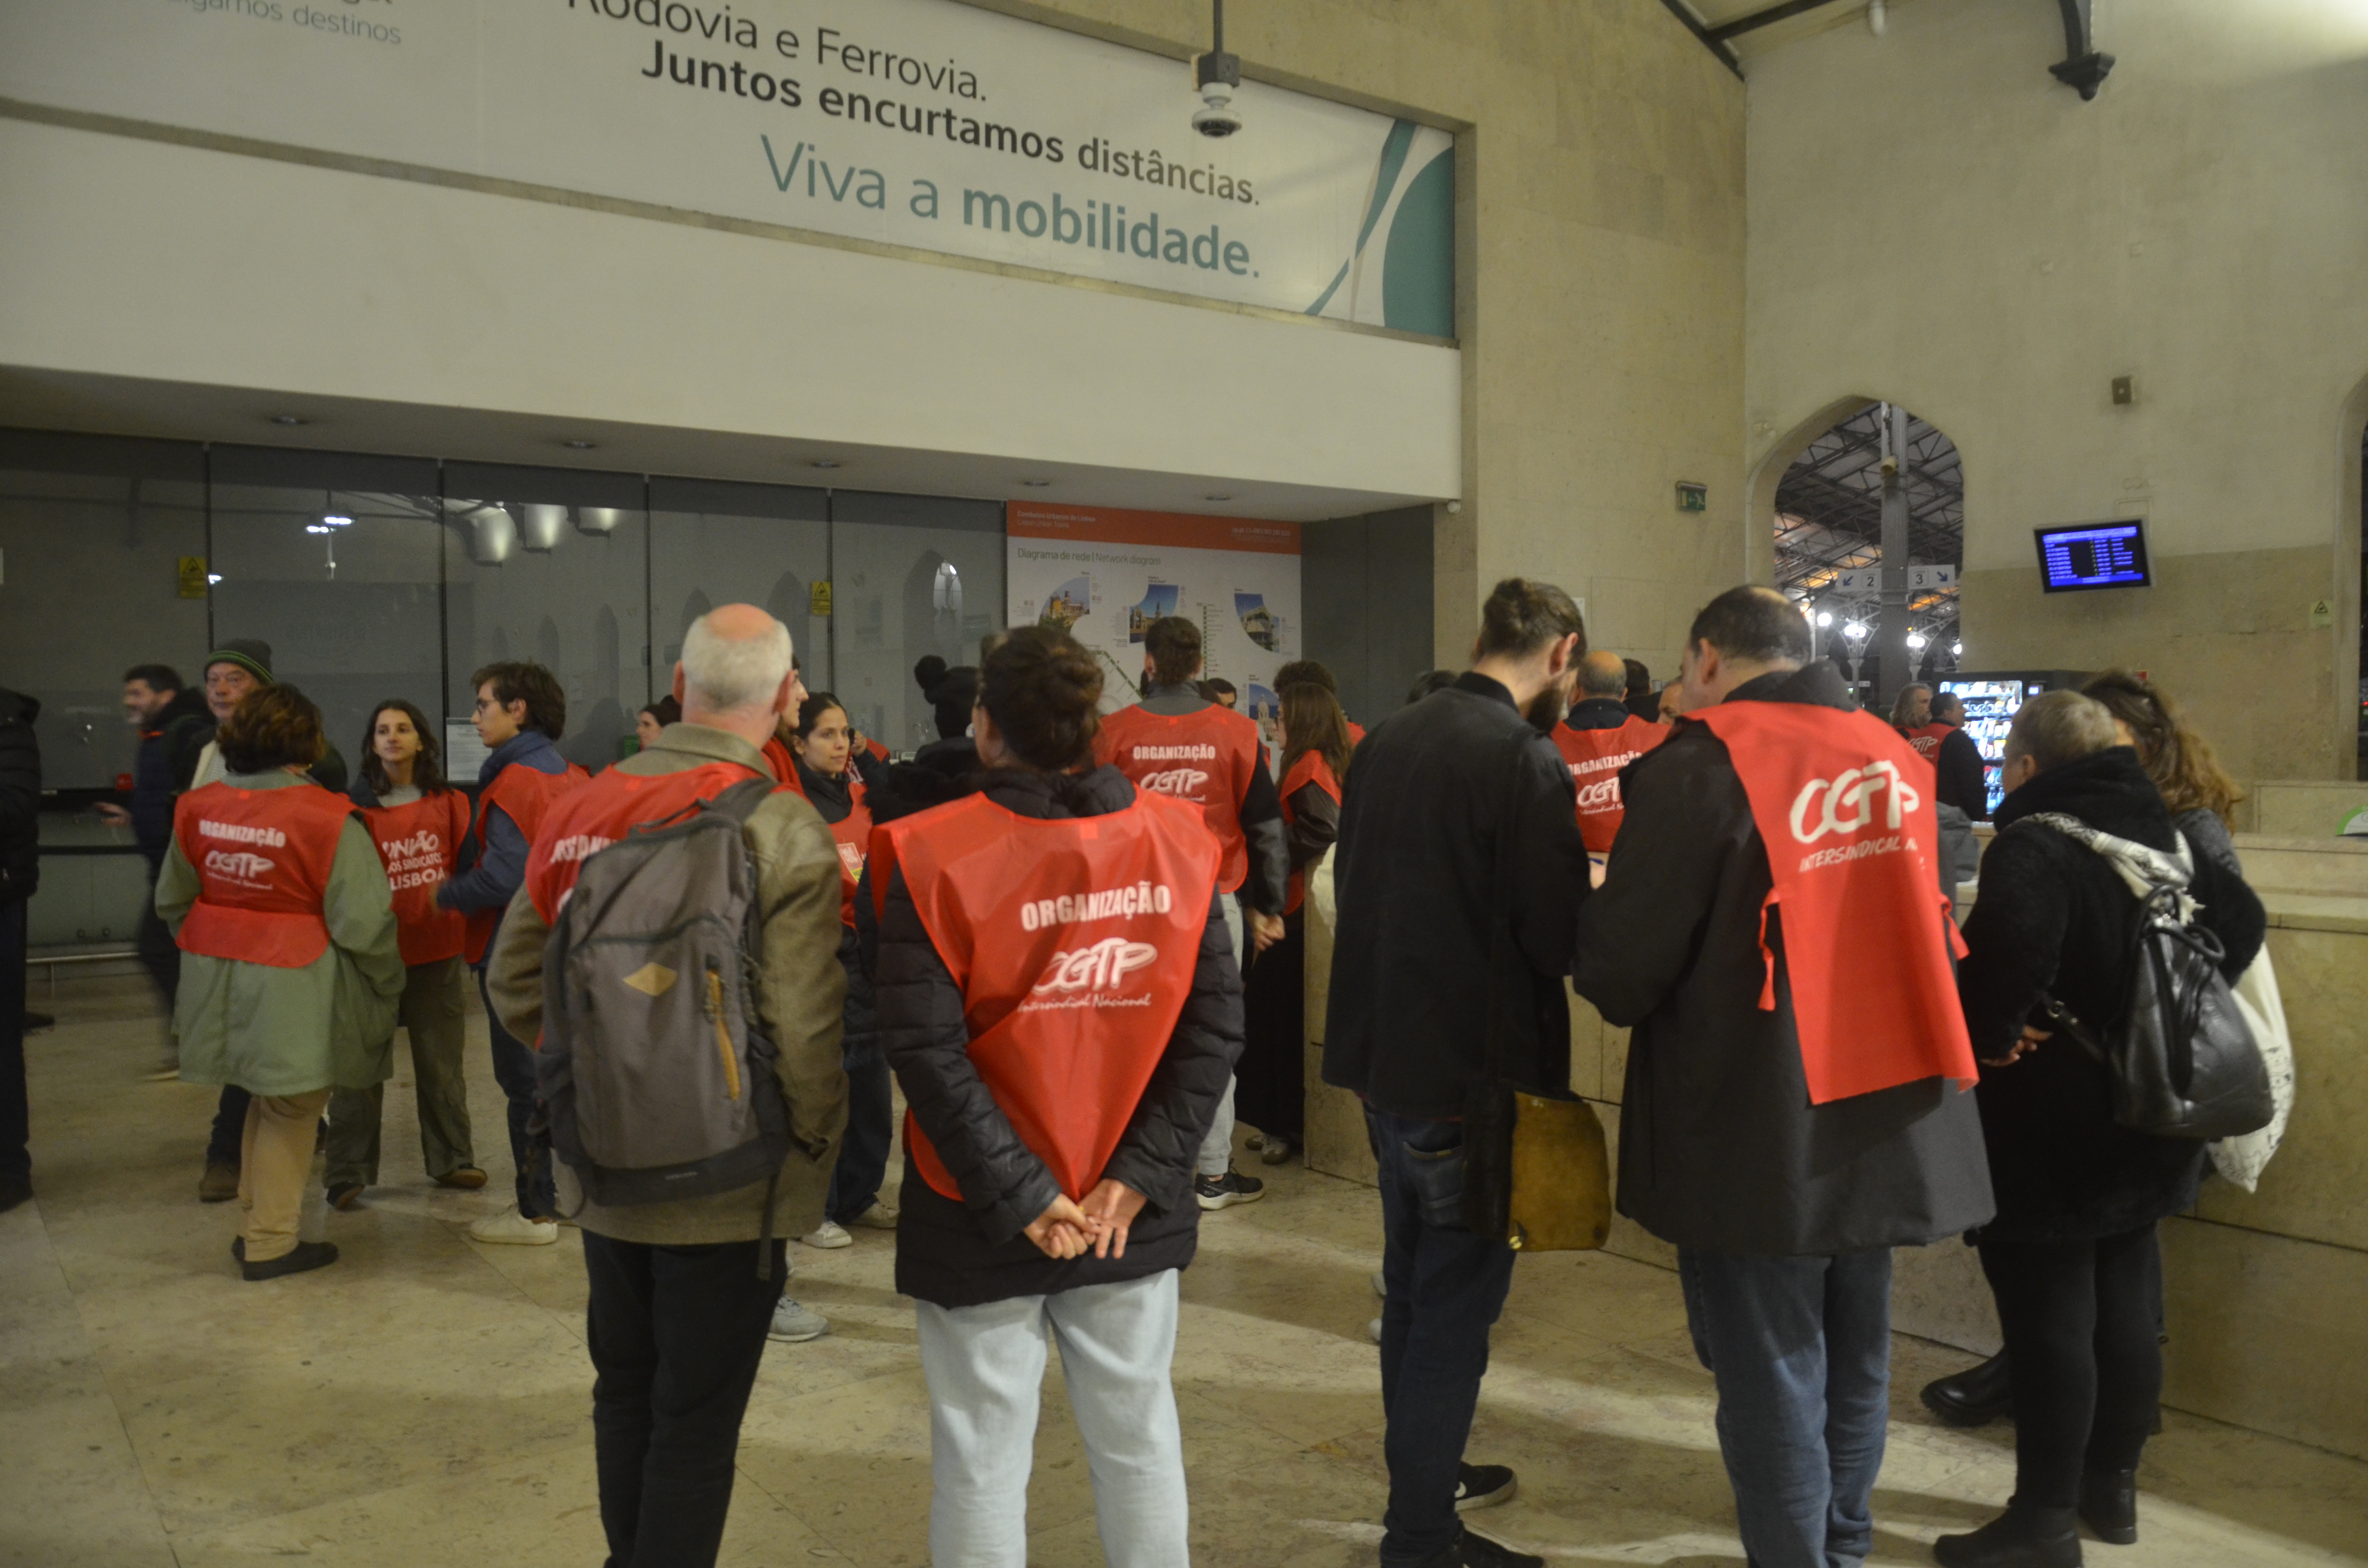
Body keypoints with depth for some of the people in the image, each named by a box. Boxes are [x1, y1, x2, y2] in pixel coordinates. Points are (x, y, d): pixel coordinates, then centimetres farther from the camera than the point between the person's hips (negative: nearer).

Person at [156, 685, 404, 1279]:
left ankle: (256, 1224, 34)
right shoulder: (325, 818, -19)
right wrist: (388, 983, -2)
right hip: (294, 990, -6)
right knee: (290, 1110, 10)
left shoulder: (198, 808, 0)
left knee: (268, 1099, 23)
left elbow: (173, 901, 12)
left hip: (220, 981, 6)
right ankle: (270, 1244, 20)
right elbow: (363, 921, -18)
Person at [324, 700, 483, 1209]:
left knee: (442, 1063, 13)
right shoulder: (356, 807, -3)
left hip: (440, 951, 3)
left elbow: (466, 866, 8)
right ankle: (348, 1174, 11)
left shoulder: (448, 803, 5)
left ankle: (450, 1160, 25)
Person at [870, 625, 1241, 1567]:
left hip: (982, 1217, -3)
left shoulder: (935, 855, -13)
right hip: (1133, 1209, 3)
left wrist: (1017, 1198, -12)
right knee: (1137, 1437, 18)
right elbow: (1215, 1022, -5)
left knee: (983, 1454, 11)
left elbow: (926, 1048, -17)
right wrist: (1139, 1174, -5)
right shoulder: (1175, 839, -3)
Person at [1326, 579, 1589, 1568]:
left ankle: (1422, 1472, 39)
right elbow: (1563, 938, -18)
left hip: (1386, 1056, 8)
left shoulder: (1386, 741, 5)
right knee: (1454, 1307, 5)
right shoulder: (1526, 759, -18)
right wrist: (1598, 898, 2)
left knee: (1412, 1286, 22)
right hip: (1473, 1075, -8)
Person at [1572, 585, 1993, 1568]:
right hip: (1888, 1126, 7)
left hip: (1756, 1141, -7)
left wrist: (1594, 917, 4)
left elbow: (1620, 974, -17)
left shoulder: (1700, 766, -16)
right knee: (1854, 1364, 22)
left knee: (1770, 1378, 6)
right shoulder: (1895, 758, 7)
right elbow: (1925, 929, 17)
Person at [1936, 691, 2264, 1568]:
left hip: (2051, 1127, -9)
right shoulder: (2163, 835, 8)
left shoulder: (2033, 845, -20)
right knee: (2126, 1303, 17)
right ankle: (2111, 1485, 31)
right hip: (2143, 1116, 9)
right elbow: (2242, 921, 16)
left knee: (2049, 1319, 0)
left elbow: (2011, 944, -39)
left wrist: (1986, 1037, -24)